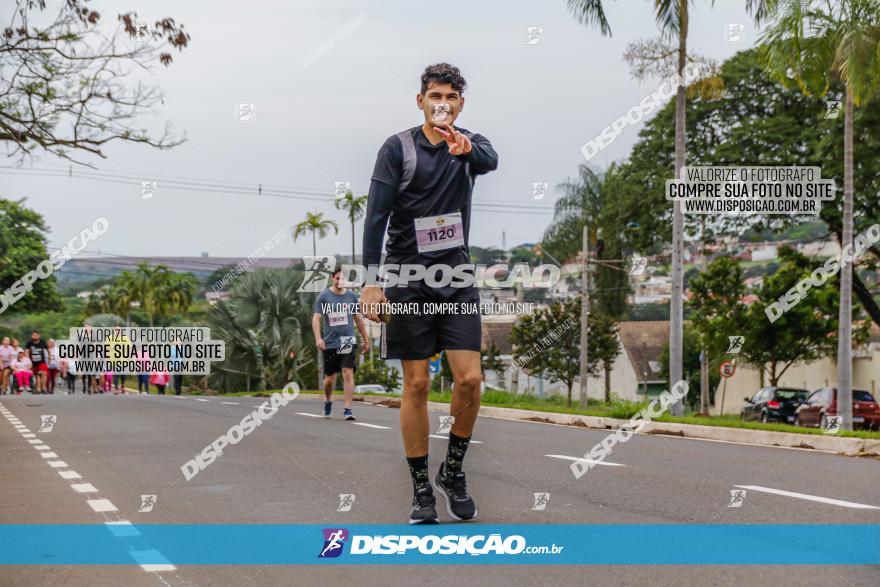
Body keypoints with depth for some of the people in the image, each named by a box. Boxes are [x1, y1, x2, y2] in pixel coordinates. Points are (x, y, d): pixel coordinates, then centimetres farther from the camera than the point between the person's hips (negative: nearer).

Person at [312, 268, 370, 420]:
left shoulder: (351, 296, 8)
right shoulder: (323, 296, 0)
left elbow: (358, 319, 16)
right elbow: (316, 319, -5)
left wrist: (366, 340, 19)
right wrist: (318, 338, -20)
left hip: (348, 341, 1)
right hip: (330, 343, -1)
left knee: (348, 373, -13)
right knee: (330, 377, 9)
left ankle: (347, 409, -13)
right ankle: (328, 401, 37)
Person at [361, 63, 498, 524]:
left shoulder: (471, 144, 5)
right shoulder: (398, 148, -2)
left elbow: (490, 161, -20)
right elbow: (376, 214, -7)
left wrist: (466, 148, -44)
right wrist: (371, 280, -16)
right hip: (408, 278, -2)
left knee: (469, 379, -7)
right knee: (416, 385, -1)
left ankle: (453, 472, 14)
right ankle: (421, 489, 8)